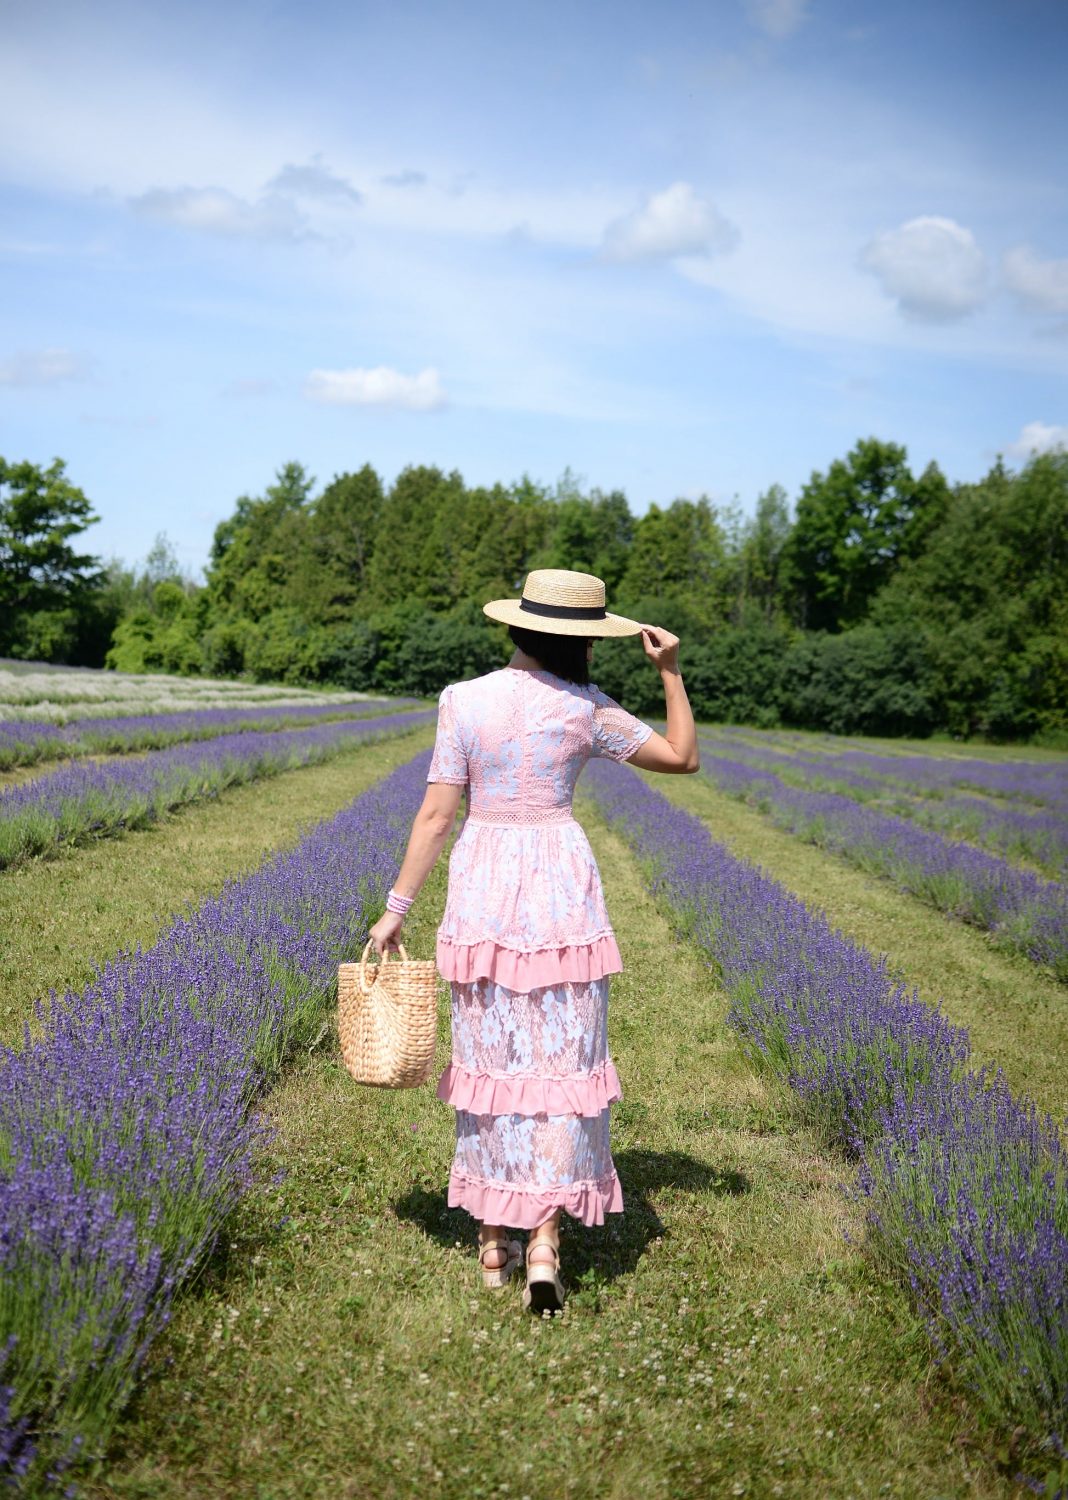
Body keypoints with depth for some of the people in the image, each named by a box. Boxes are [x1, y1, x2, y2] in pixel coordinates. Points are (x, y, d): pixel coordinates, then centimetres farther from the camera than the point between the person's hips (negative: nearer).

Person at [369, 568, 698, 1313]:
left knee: (492, 1057, 12)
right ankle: (545, 1244, -1)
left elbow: (437, 813, -4)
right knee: (562, 1061, 5)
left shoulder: (463, 701, -3)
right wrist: (671, 671, 10)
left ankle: (494, 1243, 20)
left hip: (481, 888, 2)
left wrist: (397, 907, 2)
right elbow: (684, 756, 6)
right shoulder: (586, 710, -5)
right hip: (562, 887, -2)